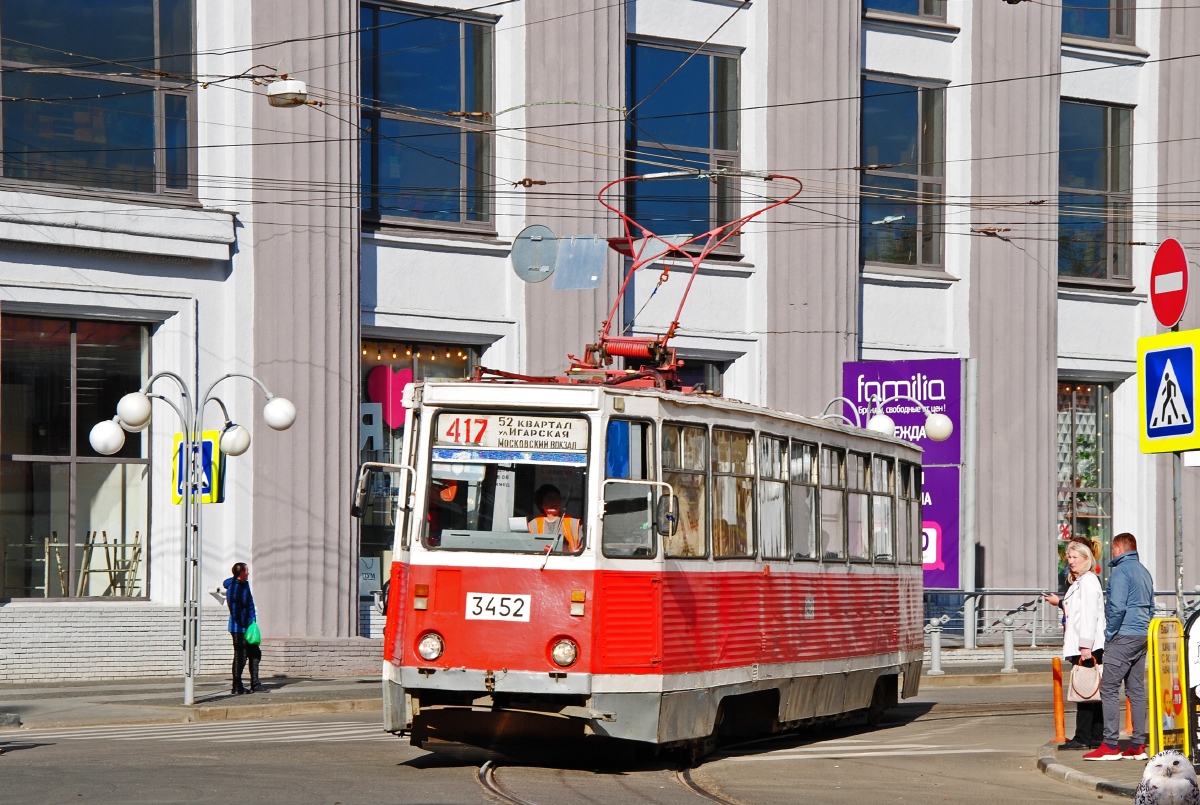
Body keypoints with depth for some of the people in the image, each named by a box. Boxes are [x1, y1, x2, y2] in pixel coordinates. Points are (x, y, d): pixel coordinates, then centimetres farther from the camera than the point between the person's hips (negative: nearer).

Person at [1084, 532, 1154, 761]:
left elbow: (1117, 607, -18)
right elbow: (1151, 607, 23)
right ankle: (1138, 745, 8)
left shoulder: (1120, 571, -10)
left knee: (1109, 689, -8)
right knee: (1136, 690, 9)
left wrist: (1109, 634, -9)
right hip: (1142, 638, 9)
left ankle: (1110, 745, -13)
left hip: (1123, 638, -9)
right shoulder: (1144, 572, 17)